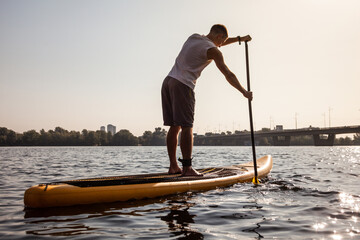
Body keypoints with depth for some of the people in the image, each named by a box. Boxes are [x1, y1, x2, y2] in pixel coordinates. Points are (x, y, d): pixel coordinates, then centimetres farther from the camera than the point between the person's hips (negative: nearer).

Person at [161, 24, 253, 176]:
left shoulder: (194, 37, 21)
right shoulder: (212, 51, -3)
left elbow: (215, 43, 38)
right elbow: (228, 75, -3)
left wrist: (239, 39, 43)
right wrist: (244, 92, 6)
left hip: (168, 81, 8)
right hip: (182, 85, -8)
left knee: (174, 127, 7)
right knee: (186, 128, -9)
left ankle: (173, 166, 9)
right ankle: (187, 168, -12)